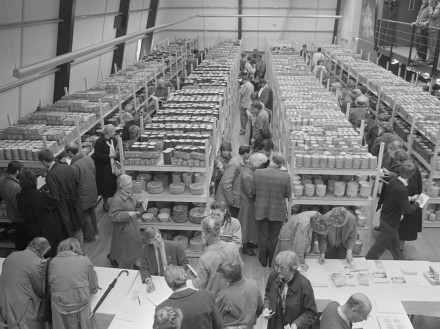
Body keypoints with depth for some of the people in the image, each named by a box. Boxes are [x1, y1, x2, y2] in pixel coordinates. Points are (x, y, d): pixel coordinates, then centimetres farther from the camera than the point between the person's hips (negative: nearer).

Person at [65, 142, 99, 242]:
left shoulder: (74, 166, -30)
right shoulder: (88, 157, -7)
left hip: (83, 195, -8)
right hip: (93, 191, 8)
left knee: (85, 216, 12)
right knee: (91, 211, 27)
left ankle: (89, 236, 28)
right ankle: (94, 230, 45)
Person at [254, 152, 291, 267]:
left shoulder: (258, 173, -15)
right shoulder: (285, 176, -18)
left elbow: (254, 190, -4)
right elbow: (288, 194, -7)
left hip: (261, 210, 1)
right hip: (277, 211, -1)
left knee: (263, 236, 17)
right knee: (274, 237, 16)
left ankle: (263, 260, 31)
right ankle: (272, 262, 30)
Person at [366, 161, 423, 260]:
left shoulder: (393, 181, -7)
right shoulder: (402, 190, -32)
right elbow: (408, 210, -24)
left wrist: (410, 199, 13)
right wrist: (417, 203, -6)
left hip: (385, 217, 9)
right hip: (390, 223, -9)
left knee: (394, 243, 27)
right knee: (379, 248, 7)